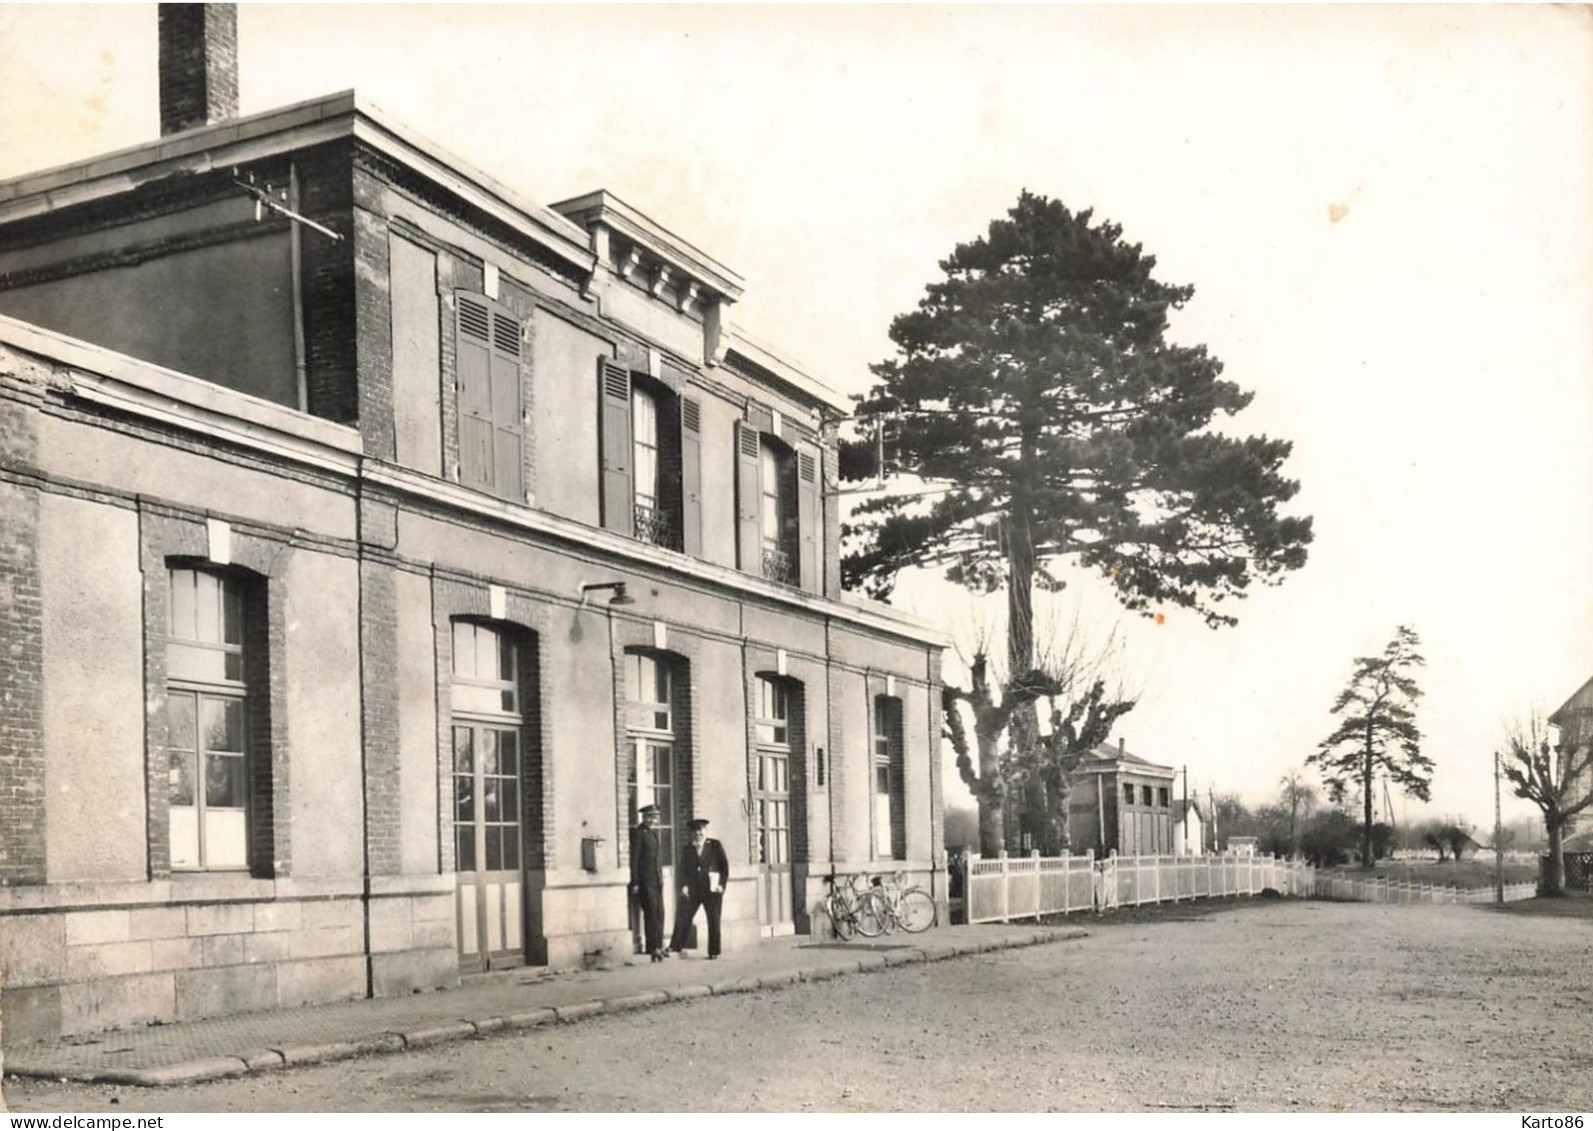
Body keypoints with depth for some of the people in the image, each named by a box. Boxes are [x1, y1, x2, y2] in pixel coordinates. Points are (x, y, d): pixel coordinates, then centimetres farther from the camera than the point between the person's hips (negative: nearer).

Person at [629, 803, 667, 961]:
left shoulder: (654, 832, 15)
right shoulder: (639, 834, -9)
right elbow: (634, 859, -11)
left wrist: (661, 876, 15)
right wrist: (635, 883, -14)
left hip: (657, 879, 7)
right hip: (646, 881, -7)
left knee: (659, 914, 8)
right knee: (651, 915, -7)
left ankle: (659, 946, 15)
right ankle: (653, 949, -3)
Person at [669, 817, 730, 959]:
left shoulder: (715, 845, 3)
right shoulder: (688, 849, 10)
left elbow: (725, 866, 3)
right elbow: (683, 869, 9)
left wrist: (722, 885, -4)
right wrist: (684, 885, -5)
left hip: (712, 890, -2)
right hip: (693, 890, 2)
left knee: (713, 921, 0)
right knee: (682, 916, -6)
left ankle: (714, 951, 8)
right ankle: (675, 946, 0)